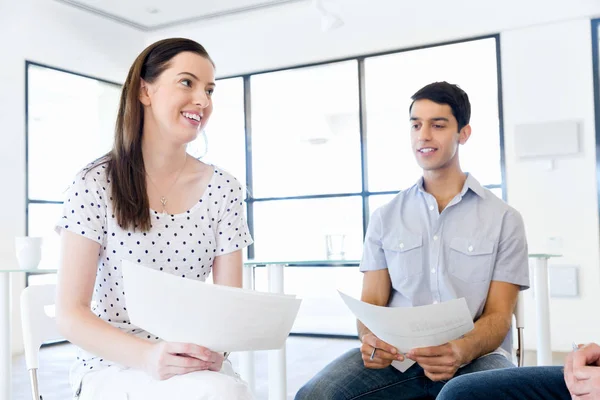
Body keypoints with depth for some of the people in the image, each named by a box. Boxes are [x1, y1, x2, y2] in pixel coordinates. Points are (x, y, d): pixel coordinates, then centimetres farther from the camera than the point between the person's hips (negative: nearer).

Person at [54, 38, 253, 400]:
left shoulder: (223, 189, 1)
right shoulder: (95, 184, -6)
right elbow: (71, 314, -10)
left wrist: (216, 347, -21)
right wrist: (148, 355, -27)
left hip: (197, 366, 4)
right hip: (111, 364, -3)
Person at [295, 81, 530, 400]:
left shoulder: (503, 218, 5)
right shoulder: (385, 218, 13)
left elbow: (498, 317, 0)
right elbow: (371, 302, 7)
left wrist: (461, 350, -23)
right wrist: (370, 337, -18)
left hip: (475, 354, -2)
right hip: (398, 354, 2)